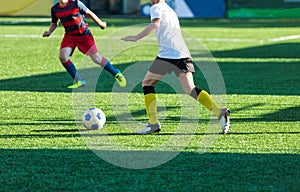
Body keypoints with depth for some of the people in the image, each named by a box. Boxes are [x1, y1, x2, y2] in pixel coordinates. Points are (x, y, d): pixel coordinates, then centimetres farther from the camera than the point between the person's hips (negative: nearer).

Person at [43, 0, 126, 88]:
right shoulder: (54, 9, -2)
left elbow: (89, 13, -2)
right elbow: (54, 23, 16)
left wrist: (101, 24, 6)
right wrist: (49, 32, -2)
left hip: (83, 34, -4)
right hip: (69, 36, 4)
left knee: (96, 58, -9)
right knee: (62, 57, -16)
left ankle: (117, 74, 10)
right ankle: (79, 81, -3)